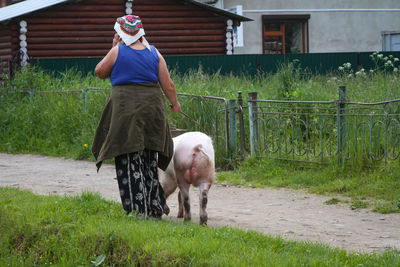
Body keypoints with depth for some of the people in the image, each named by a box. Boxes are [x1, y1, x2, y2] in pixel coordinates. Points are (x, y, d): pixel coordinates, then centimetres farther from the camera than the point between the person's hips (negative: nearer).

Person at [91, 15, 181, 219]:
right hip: (152, 107, 4)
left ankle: (139, 209, -6)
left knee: (130, 159, -1)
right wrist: (174, 103, 21)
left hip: (125, 107, -4)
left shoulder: (118, 51, -4)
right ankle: (155, 208, 17)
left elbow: (100, 72, 10)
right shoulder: (154, 53, 6)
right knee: (150, 160, 14)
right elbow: (168, 85, 5)